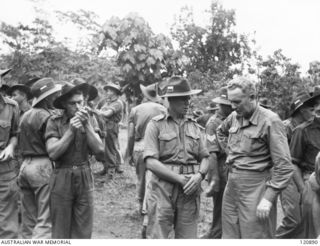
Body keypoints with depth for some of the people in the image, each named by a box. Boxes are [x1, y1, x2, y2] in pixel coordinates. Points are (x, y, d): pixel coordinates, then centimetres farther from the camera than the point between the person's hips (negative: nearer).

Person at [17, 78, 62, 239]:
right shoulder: (47, 116, -11)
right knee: (45, 219, -6)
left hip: (25, 165, 8)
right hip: (43, 166, -8)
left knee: (28, 219, 14)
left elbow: (20, 143, 17)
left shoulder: (25, 116, 14)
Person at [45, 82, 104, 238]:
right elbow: (52, 153, -13)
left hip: (85, 179, 2)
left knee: (83, 231, 7)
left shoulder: (89, 120, 5)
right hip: (62, 180, -2)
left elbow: (99, 149, -5)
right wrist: (71, 131, -19)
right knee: (60, 231, 7)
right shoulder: (54, 122, -5)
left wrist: (87, 125, -14)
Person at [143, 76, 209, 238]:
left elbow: (204, 158, 13)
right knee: (156, 238, -2)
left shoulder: (195, 127, 12)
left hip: (190, 192, 4)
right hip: (163, 190, -4)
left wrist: (199, 175, -9)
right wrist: (180, 179, -14)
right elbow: (150, 162, -10)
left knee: (187, 238, 9)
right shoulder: (156, 125, -2)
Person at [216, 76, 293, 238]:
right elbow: (220, 132, 31)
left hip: (255, 186, -7)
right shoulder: (234, 117, 6)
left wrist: (268, 197, -18)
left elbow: (283, 166, -15)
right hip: (231, 183, 7)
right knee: (229, 237, 13)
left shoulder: (270, 120, -14)